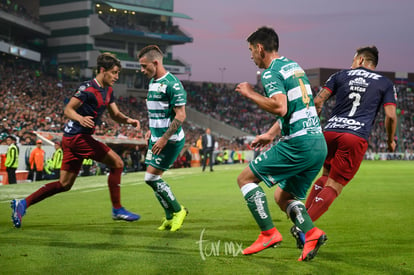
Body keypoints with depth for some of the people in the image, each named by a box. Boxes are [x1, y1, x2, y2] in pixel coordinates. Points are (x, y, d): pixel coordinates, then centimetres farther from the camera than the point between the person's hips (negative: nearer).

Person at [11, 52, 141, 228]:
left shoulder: (108, 91, 13)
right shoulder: (88, 88, -14)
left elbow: (115, 114, 16)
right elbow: (68, 110, -14)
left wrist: (128, 120, -3)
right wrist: (81, 118, -34)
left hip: (72, 138, 9)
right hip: (78, 136, -9)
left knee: (64, 184, 9)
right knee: (117, 163, -6)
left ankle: (22, 203, 8)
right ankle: (117, 210, 1)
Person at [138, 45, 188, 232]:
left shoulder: (172, 83, -17)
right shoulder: (152, 82, 12)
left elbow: (180, 115, -19)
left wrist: (164, 138, -21)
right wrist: (151, 130, 16)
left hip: (170, 140, -9)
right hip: (156, 138, 9)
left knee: (151, 177, -9)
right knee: (153, 179, 8)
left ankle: (178, 211, 8)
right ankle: (170, 217, 21)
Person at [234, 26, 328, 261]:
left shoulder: (271, 72, -8)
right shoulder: (294, 66, 21)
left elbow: (280, 107, -24)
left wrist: (251, 94, -10)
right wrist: (271, 134, 29)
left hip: (298, 144, -9)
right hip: (319, 144, 9)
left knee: (245, 179, 3)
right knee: (283, 197, 18)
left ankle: (269, 233, -4)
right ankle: (311, 233, -4)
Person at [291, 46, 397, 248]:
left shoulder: (341, 75, 16)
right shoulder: (385, 83, 14)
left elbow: (317, 101, 7)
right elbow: (390, 115, 4)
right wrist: (391, 140, 20)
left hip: (329, 132, 3)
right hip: (356, 137, -2)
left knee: (326, 176, 24)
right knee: (334, 187, -1)